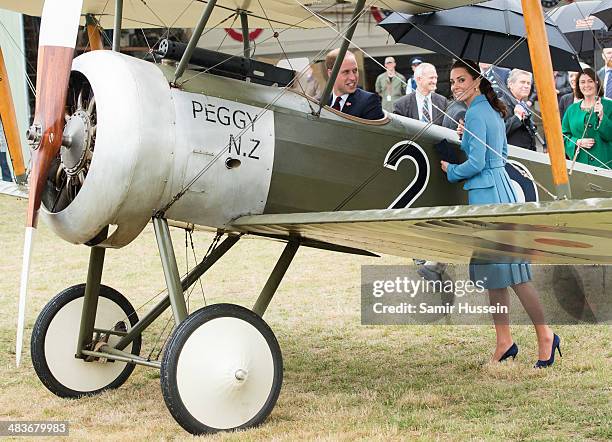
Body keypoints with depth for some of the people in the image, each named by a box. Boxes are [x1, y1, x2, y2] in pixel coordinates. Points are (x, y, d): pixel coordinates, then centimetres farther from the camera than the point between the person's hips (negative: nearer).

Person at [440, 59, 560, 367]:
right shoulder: (492, 112, 15)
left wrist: (450, 170, -2)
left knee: (506, 269, -5)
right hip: (498, 191, 10)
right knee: (494, 271, 10)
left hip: (487, 195, -10)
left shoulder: (475, 114, -14)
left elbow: (476, 164, -19)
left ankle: (545, 336, 0)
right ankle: (504, 342, 14)